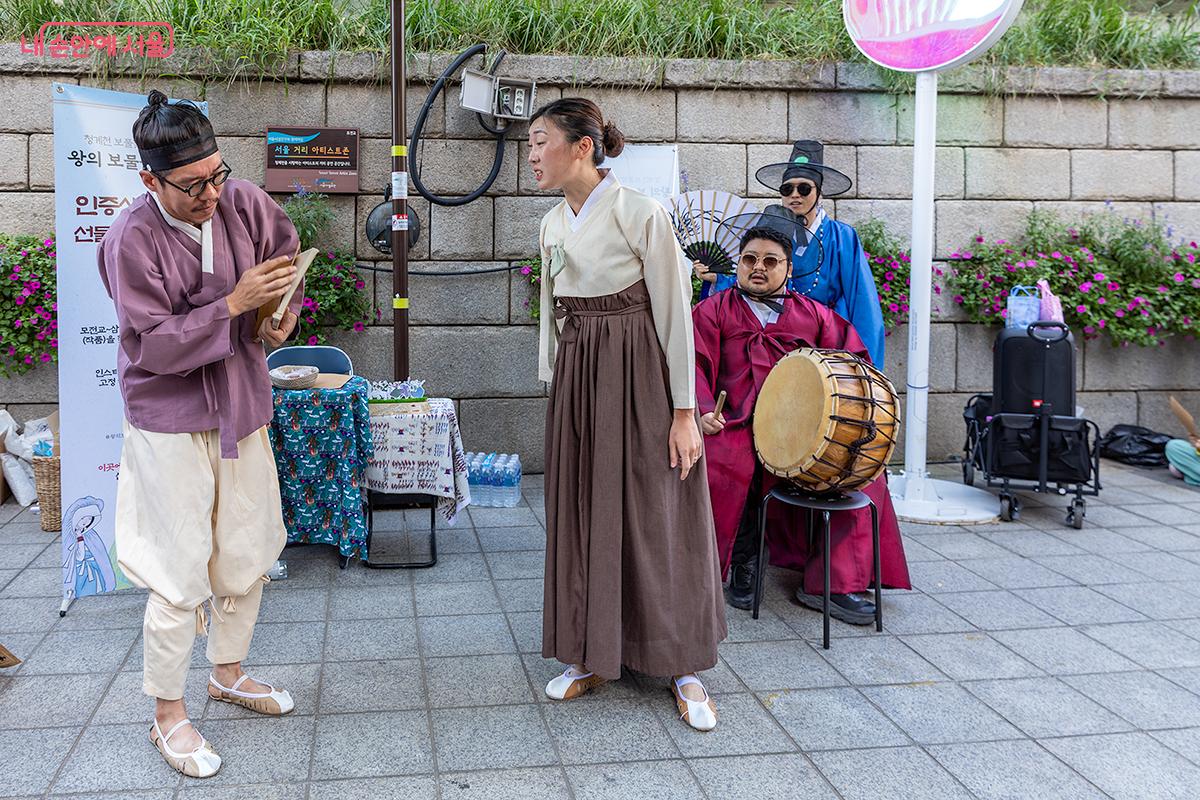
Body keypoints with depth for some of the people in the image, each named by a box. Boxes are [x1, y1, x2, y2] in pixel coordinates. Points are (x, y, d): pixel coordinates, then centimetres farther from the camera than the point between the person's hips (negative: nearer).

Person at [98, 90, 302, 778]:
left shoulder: (245, 203, -3)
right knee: (180, 574, -3)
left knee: (249, 554, 14)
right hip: (171, 421, -5)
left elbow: (290, 254, 16)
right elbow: (156, 346, -20)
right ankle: (169, 714, 16)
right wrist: (235, 304, -25)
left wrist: (283, 316, -1)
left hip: (243, 410, 6)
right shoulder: (131, 242, -18)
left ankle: (229, 672, 37)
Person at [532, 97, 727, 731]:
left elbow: (675, 314, -13)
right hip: (577, 378, 6)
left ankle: (683, 668, 14)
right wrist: (556, 389, 14)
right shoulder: (552, 224, 7)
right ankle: (592, 656, 24)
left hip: (638, 376, -6)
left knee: (654, 520, 0)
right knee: (582, 516, 10)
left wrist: (684, 411, -14)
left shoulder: (639, 214, -13)